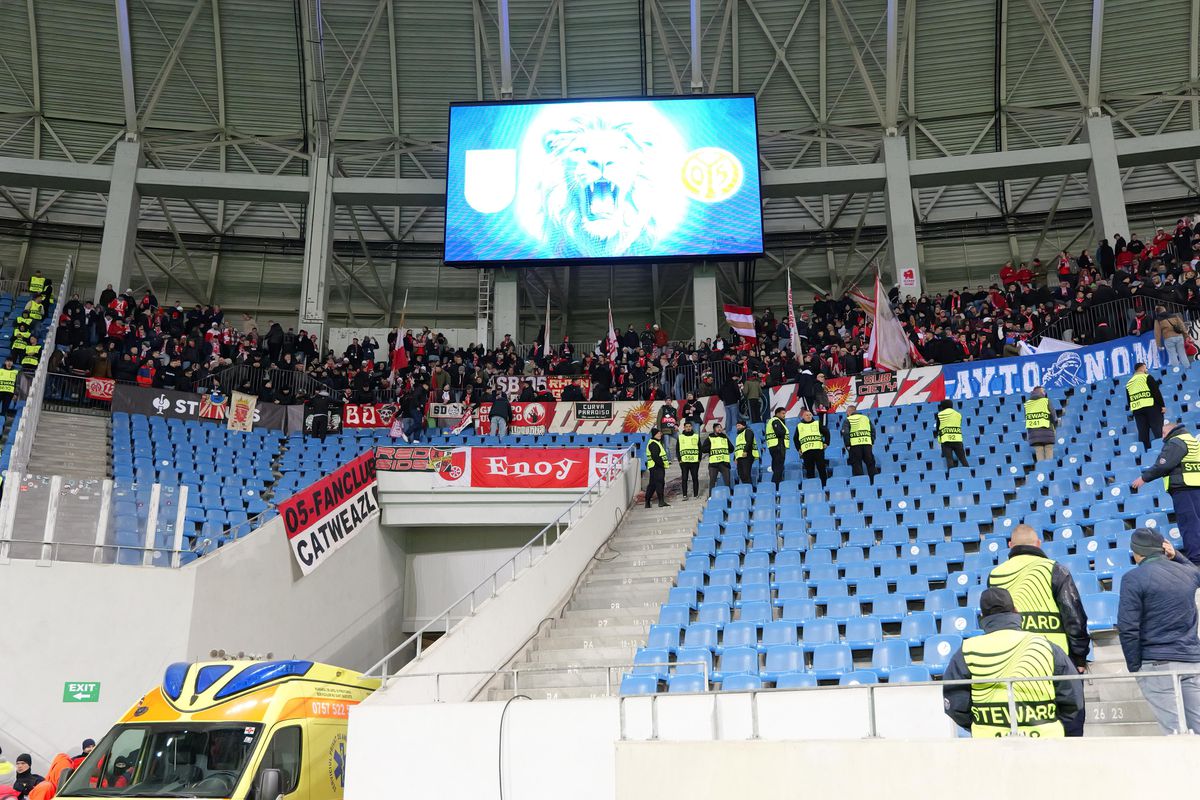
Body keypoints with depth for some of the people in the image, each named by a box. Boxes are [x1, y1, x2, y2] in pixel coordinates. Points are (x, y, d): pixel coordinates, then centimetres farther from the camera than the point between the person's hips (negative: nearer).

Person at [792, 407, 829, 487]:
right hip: (806, 451, 1)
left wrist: (826, 443, 2)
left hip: (818, 449, -1)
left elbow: (826, 432, 10)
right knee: (809, 470, 2)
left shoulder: (818, 423, 11)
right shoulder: (799, 426, 14)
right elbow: (795, 438, 23)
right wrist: (798, 449, 15)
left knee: (822, 468, -2)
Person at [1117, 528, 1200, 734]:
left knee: (1176, 732, -7)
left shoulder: (1133, 578, -7)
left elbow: (1128, 628, -12)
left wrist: (1134, 668, -4)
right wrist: (1176, 557, 22)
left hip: (1157, 664, -5)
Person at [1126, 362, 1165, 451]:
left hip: (1137, 409, 5)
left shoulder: (1128, 383, 15)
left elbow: (1129, 400, 18)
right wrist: (1162, 405, -6)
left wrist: (1133, 411, 23)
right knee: (1158, 431, -5)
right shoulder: (1147, 377, -1)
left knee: (1143, 433, 5)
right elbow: (1156, 392, -8)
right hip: (1151, 407, -5)